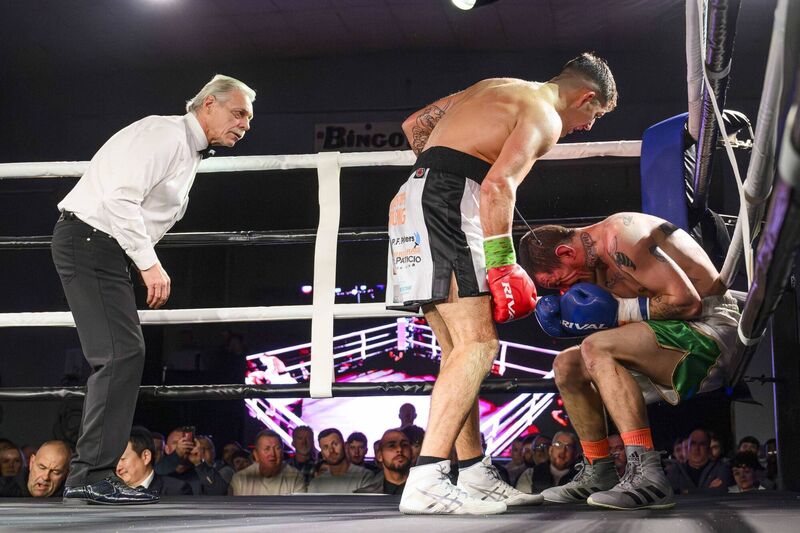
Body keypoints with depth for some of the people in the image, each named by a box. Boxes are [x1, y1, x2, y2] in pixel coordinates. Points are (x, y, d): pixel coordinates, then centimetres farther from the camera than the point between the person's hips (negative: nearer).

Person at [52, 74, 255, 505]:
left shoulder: (188, 151, 19)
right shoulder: (166, 135, -13)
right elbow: (120, 198, -23)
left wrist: (147, 265, 12)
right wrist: (149, 263, -22)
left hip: (105, 249, 11)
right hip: (89, 239, -11)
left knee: (121, 357, 8)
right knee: (122, 353, -16)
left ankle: (89, 476, 11)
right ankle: (91, 475, -15)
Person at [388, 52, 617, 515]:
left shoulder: (494, 88, 25)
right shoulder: (545, 117, -2)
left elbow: (414, 126, 29)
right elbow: (498, 185, -18)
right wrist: (503, 265, -18)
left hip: (413, 199, 10)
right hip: (447, 204, -10)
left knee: (458, 350, 11)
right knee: (479, 345, -13)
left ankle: (475, 477, 14)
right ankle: (425, 483, -20)